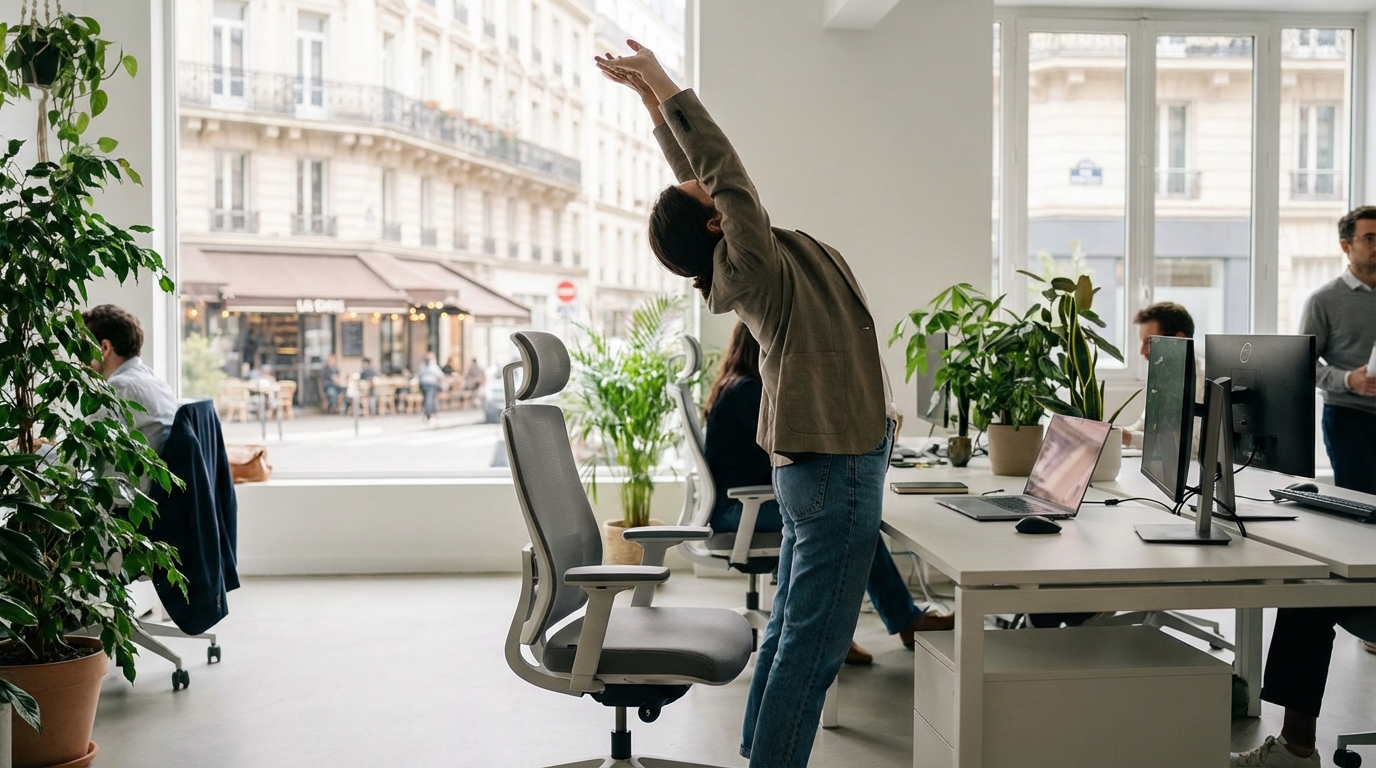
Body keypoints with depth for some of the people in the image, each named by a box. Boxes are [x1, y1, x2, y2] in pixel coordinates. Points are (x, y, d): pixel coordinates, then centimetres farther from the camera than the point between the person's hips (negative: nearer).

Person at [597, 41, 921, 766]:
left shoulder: (744, 260, 8)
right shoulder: (751, 261, -15)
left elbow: (702, 171, 15)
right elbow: (722, 166, -21)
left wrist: (652, 96, 15)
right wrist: (661, 87, -13)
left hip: (810, 465, 10)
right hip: (837, 468, -10)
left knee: (788, 629, 15)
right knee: (813, 642, -4)